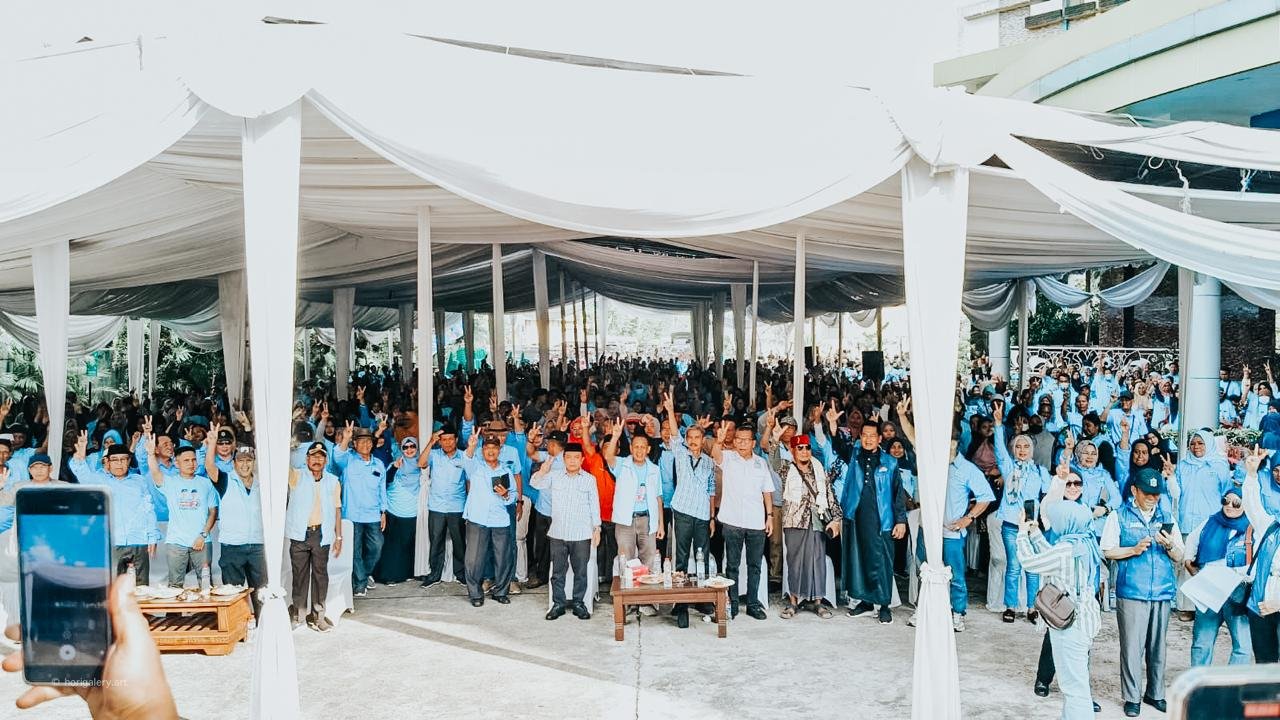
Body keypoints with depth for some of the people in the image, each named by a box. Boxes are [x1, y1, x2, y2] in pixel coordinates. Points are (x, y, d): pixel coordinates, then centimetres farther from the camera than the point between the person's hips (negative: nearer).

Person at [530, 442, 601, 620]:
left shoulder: (589, 479, 2)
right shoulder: (554, 475, 4)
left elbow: (594, 505, 5)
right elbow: (535, 483, -2)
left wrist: (597, 528, 4)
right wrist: (543, 471, -22)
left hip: (582, 534, -1)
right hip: (558, 533, 1)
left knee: (580, 572, 6)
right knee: (558, 571, 8)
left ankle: (579, 604, 17)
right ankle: (558, 604, 18)